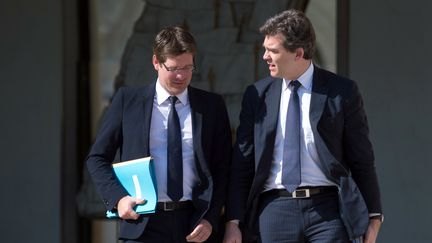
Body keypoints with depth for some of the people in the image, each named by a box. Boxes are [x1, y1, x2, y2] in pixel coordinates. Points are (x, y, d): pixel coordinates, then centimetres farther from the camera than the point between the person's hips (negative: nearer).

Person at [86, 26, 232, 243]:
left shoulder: (212, 105, 9)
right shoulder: (128, 100, 5)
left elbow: (223, 168, 10)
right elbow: (97, 158, 8)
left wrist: (211, 219, -2)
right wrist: (118, 198, -8)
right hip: (143, 224, -2)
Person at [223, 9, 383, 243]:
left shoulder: (342, 92, 1)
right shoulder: (257, 95, 9)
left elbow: (362, 159, 5)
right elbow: (242, 163, 9)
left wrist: (373, 216, 4)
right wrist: (233, 222, 3)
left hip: (327, 208, -2)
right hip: (274, 209, 2)